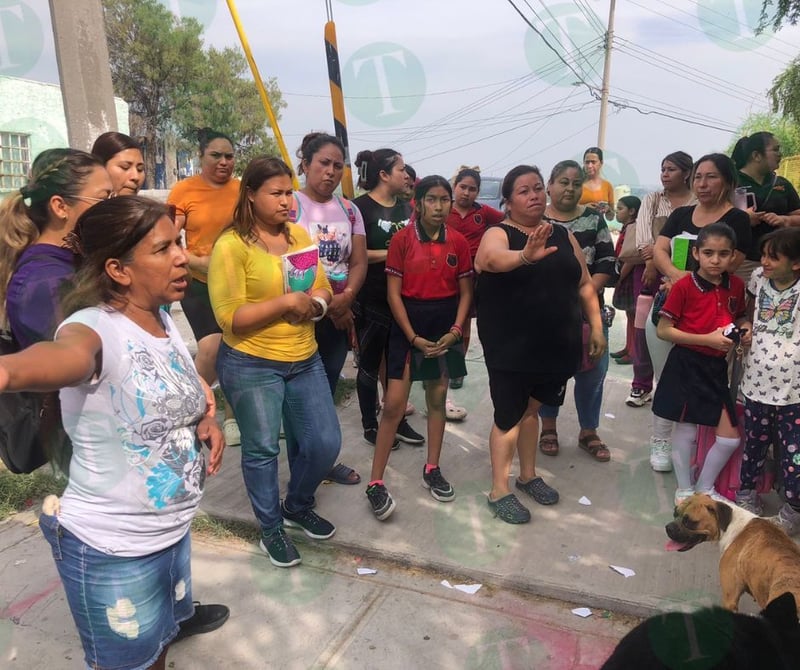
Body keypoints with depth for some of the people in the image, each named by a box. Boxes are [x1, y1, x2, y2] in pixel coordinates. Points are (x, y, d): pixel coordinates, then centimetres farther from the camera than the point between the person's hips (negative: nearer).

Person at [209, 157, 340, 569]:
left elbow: (323, 291, 10)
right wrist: (285, 302, -21)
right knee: (262, 449, 8)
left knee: (325, 443, 10)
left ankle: (297, 507, 38)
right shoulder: (231, 245, -13)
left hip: (305, 360, 6)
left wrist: (316, 303, -12)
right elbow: (229, 318, -18)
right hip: (250, 366, -5)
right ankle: (271, 529, 31)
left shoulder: (299, 235, 5)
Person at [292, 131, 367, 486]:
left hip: (340, 317, 6)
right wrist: (324, 302, -17)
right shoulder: (290, 205, -7)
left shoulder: (349, 210, 10)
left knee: (327, 392, 16)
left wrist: (345, 297, -13)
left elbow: (359, 262, 5)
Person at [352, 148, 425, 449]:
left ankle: (399, 422, 28)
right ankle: (370, 426, 21)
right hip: (371, 301, -6)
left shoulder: (406, 207, 12)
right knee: (370, 365, 7)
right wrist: (391, 253, -16)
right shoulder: (361, 207, -10)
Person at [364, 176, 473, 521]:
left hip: (445, 325, 3)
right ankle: (375, 483, 2)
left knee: (437, 397, 12)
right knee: (394, 404, -6)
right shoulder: (402, 239, -7)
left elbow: (465, 292, 5)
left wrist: (456, 330, -8)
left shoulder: (458, 242, 2)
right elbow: (393, 292, -8)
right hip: (407, 324, -3)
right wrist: (413, 337, -12)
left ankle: (432, 470, 28)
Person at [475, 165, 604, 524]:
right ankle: (499, 491, 13)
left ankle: (528, 475, 34)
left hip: (555, 346, 5)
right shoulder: (498, 234, -8)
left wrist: (596, 327, 9)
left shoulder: (563, 235, 9)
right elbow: (494, 258, -33)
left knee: (531, 408, 18)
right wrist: (525, 256, -53)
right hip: (510, 348, -5)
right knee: (509, 416, 1)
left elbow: (584, 283, 14)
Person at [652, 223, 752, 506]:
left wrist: (744, 328, 0)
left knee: (730, 437, 9)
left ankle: (705, 488, 31)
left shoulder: (736, 285, 4)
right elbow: (663, 330, -12)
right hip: (686, 365, -5)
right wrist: (707, 339, -18)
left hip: (716, 366, 6)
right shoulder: (684, 286, -13)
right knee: (686, 432, 5)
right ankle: (684, 491, 27)